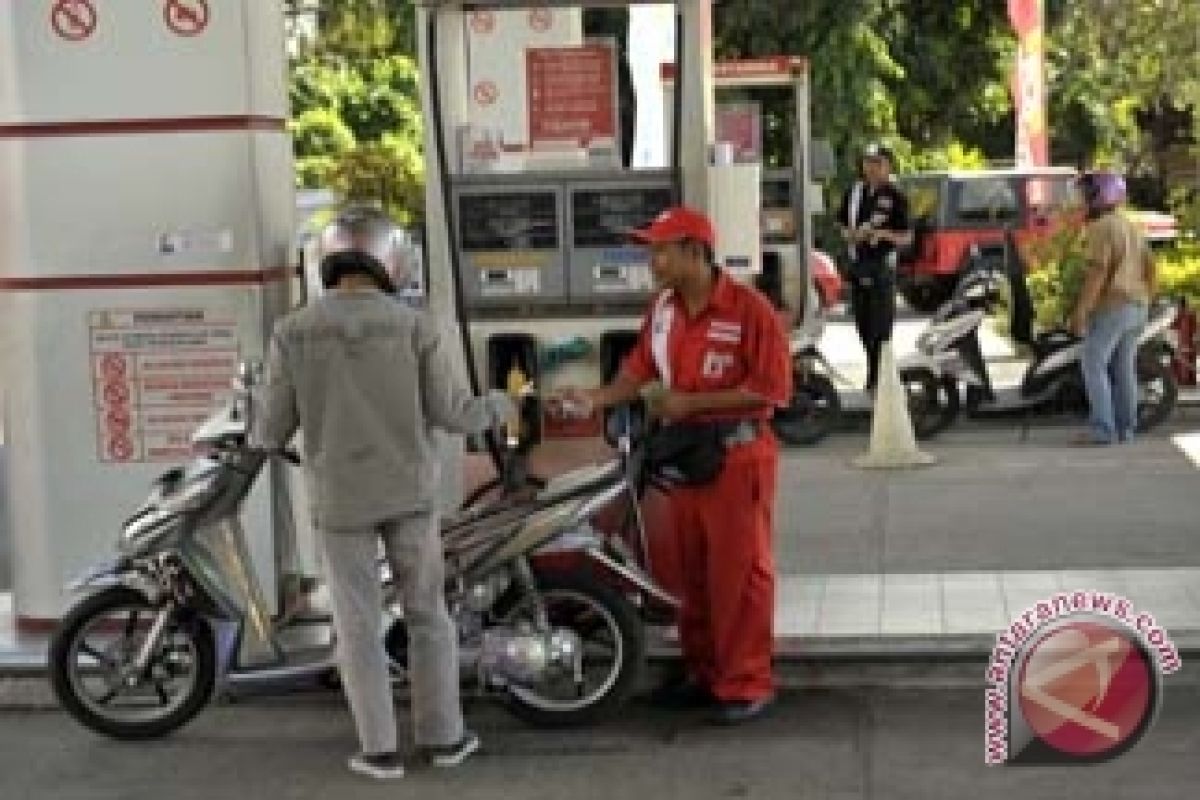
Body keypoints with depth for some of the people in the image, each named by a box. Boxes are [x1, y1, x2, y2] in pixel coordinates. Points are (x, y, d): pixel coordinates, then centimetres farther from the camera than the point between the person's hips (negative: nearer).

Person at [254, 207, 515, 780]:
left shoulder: (293, 332, -8)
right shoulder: (414, 325, -7)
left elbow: (272, 433, -4)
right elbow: (448, 413, -7)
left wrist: (261, 426, 21)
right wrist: (498, 406, 15)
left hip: (339, 497, 0)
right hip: (409, 491, 1)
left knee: (359, 624, 9)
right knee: (427, 613, 15)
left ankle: (380, 750, 13)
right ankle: (443, 736, 20)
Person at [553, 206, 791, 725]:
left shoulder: (750, 310, -15)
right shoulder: (663, 309, 9)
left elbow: (772, 389, -18)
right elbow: (640, 367, 9)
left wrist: (690, 402, -19)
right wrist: (596, 399, -9)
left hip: (737, 455, -7)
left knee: (739, 573, -2)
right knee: (692, 571, 14)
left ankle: (747, 684, 7)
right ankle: (702, 671, 25)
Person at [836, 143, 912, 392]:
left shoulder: (895, 196, -4)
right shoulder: (854, 192, 10)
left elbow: (907, 237, -3)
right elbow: (842, 225, 17)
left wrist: (886, 234, -20)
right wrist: (853, 234, -4)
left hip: (883, 266, -5)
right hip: (857, 265, 5)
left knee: (880, 326, -6)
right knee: (863, 323, 11)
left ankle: (877, 376, -2)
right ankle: (877, 370, 26)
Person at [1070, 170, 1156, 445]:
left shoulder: (1101, 228, -11)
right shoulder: (1132, 228, 17)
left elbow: (1097, 272, -21)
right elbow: (1151, 271, 18)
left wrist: (1081, 311, -21)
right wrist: (1143, 301, 23)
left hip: (1111, 306, -9)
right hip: (1136, 307, 9)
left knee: (1094, 365, -8)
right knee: (1124, 368, 10)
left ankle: (1102, 429, -14)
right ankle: (1125, 428, 10)